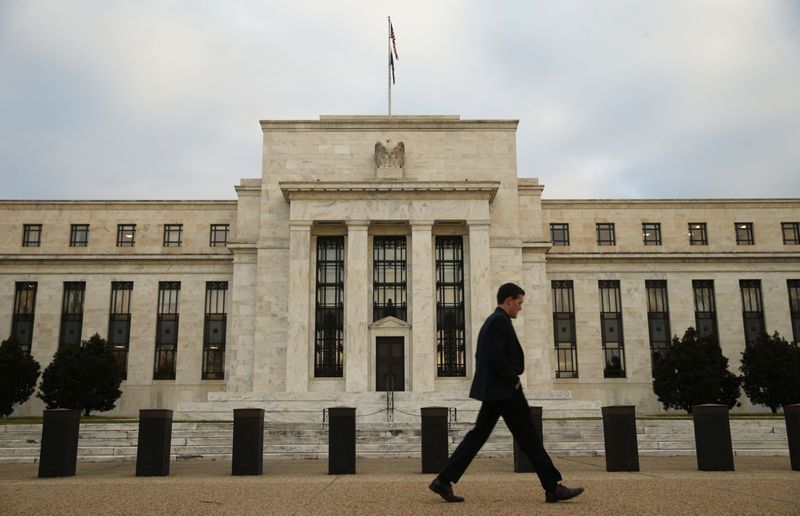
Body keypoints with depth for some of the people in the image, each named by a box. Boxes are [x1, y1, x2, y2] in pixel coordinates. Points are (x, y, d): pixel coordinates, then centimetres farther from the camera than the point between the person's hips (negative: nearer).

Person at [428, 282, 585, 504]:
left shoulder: (491, 321, 19)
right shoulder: (500, 320, -13)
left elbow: (481, 356, 22)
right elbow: (496, 355, -24)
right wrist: (513, 380, -15)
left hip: (494, 390, 10)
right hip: (505, 390, -10)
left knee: (478, 435, 7)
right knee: (528, 437, -3)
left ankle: (444, 481, 5)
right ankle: (553, 488, 5)